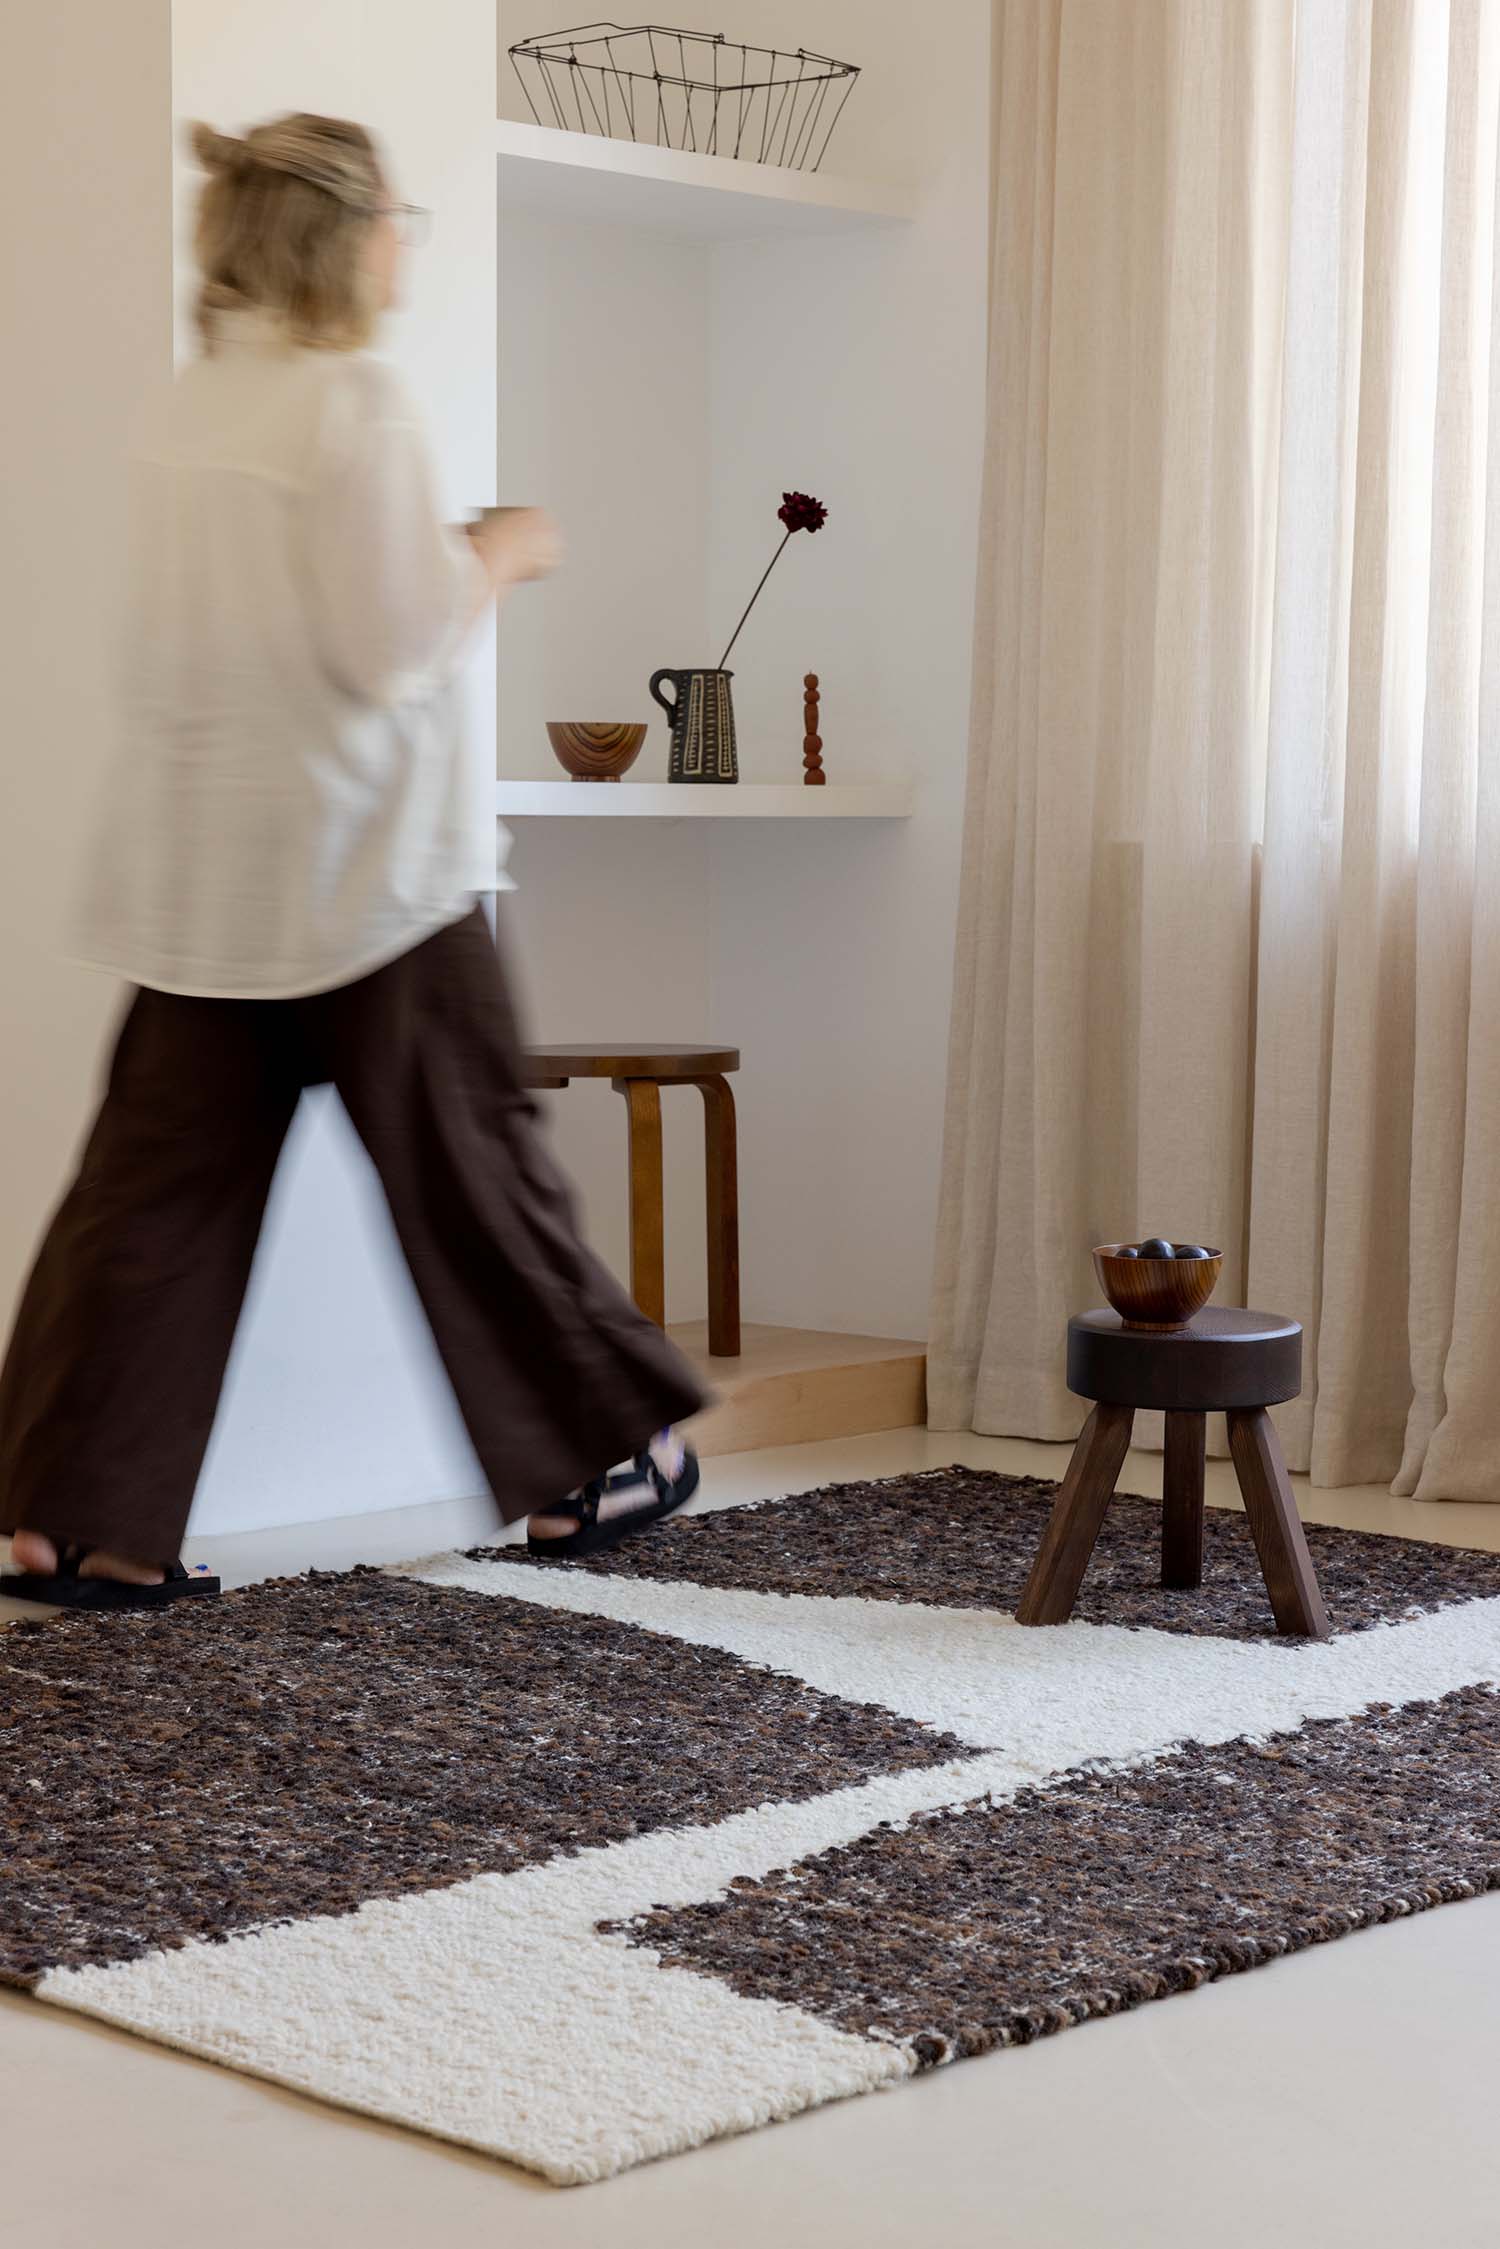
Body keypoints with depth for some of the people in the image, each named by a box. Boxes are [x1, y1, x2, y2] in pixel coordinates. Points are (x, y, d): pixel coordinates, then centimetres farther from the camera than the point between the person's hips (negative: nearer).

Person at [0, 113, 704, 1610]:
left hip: (199, 868, 7)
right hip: (355, 855, -7)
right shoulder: (353, 404, -14)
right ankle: (578, 1473, 20)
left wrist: (452, 558, 17)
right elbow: (394, 649, -18)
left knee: (161, 1180, 6)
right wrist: (497, 559, -2)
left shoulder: (192, 405, 10)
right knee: (465, 1164, 6)